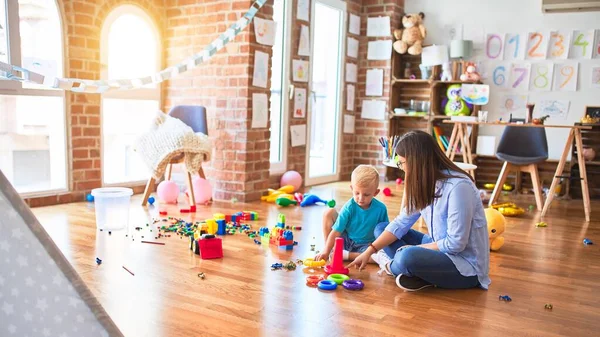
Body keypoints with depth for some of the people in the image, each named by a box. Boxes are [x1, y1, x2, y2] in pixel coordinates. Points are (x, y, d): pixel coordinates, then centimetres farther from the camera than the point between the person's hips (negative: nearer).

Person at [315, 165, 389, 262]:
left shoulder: (381, 209, -16)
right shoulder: (349, 207, -19)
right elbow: (336, 231, -21)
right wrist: (326, 251, -28)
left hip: (364, 246, 0)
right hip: (346, 240, 0)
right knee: (329, 213, -15)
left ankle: (345, 255, -19)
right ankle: (330, 249, -7)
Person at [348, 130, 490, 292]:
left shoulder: (458, 187, -25)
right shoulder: (424, 183, 1)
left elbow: (455, 244, -24)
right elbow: (401, 223, 1)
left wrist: (414, 248, -13)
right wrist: (369, 251, -5)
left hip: (466, 266, -8)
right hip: (439, 248, 9)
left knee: (408, 257, -35)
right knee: (381, 228, 6)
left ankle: (392, 266, -2)